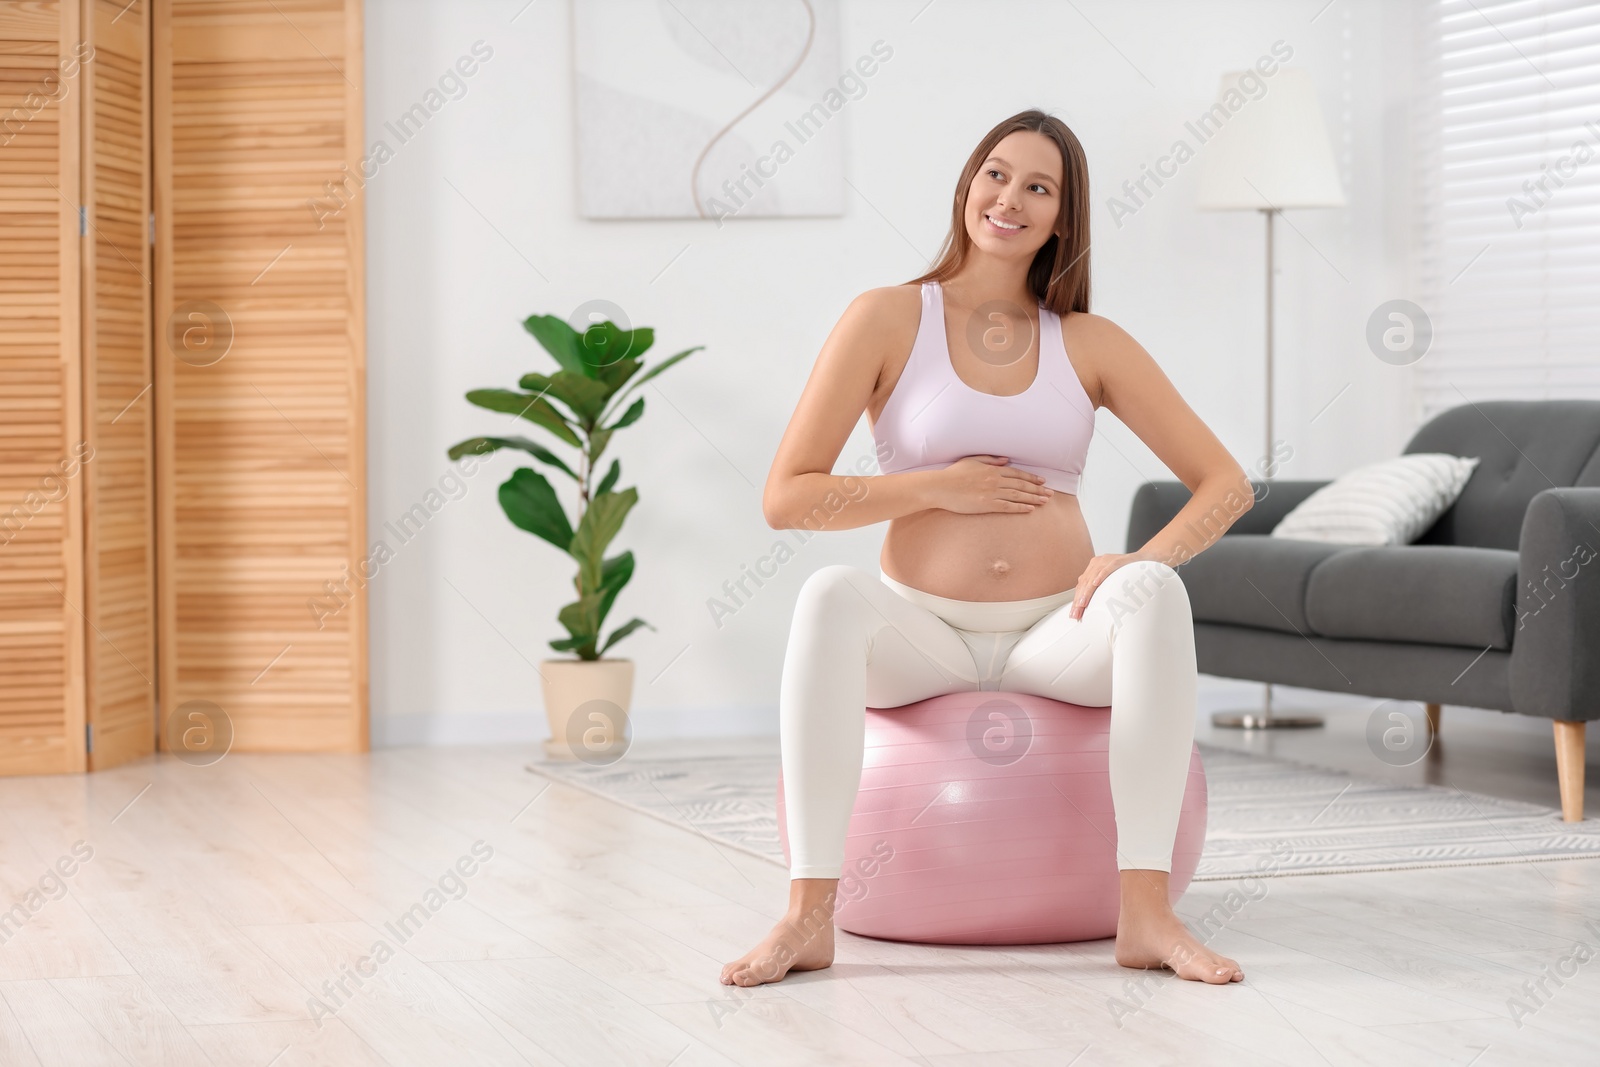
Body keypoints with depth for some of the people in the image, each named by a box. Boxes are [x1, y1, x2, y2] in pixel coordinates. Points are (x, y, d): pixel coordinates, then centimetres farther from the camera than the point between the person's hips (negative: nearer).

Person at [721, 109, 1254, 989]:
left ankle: (1145, 911, -35)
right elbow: (785, 498, -3)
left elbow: (1226, 484, 5)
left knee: (1154, 591, -31)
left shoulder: (1090, 345, 7)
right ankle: (809, 913, -36)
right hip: (923, 634, -1)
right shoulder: (888, 319, 1)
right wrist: (937, 486, -11)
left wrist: (1148, 556, -14)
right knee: (831, 595, -34)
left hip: (1057, 636, 2)